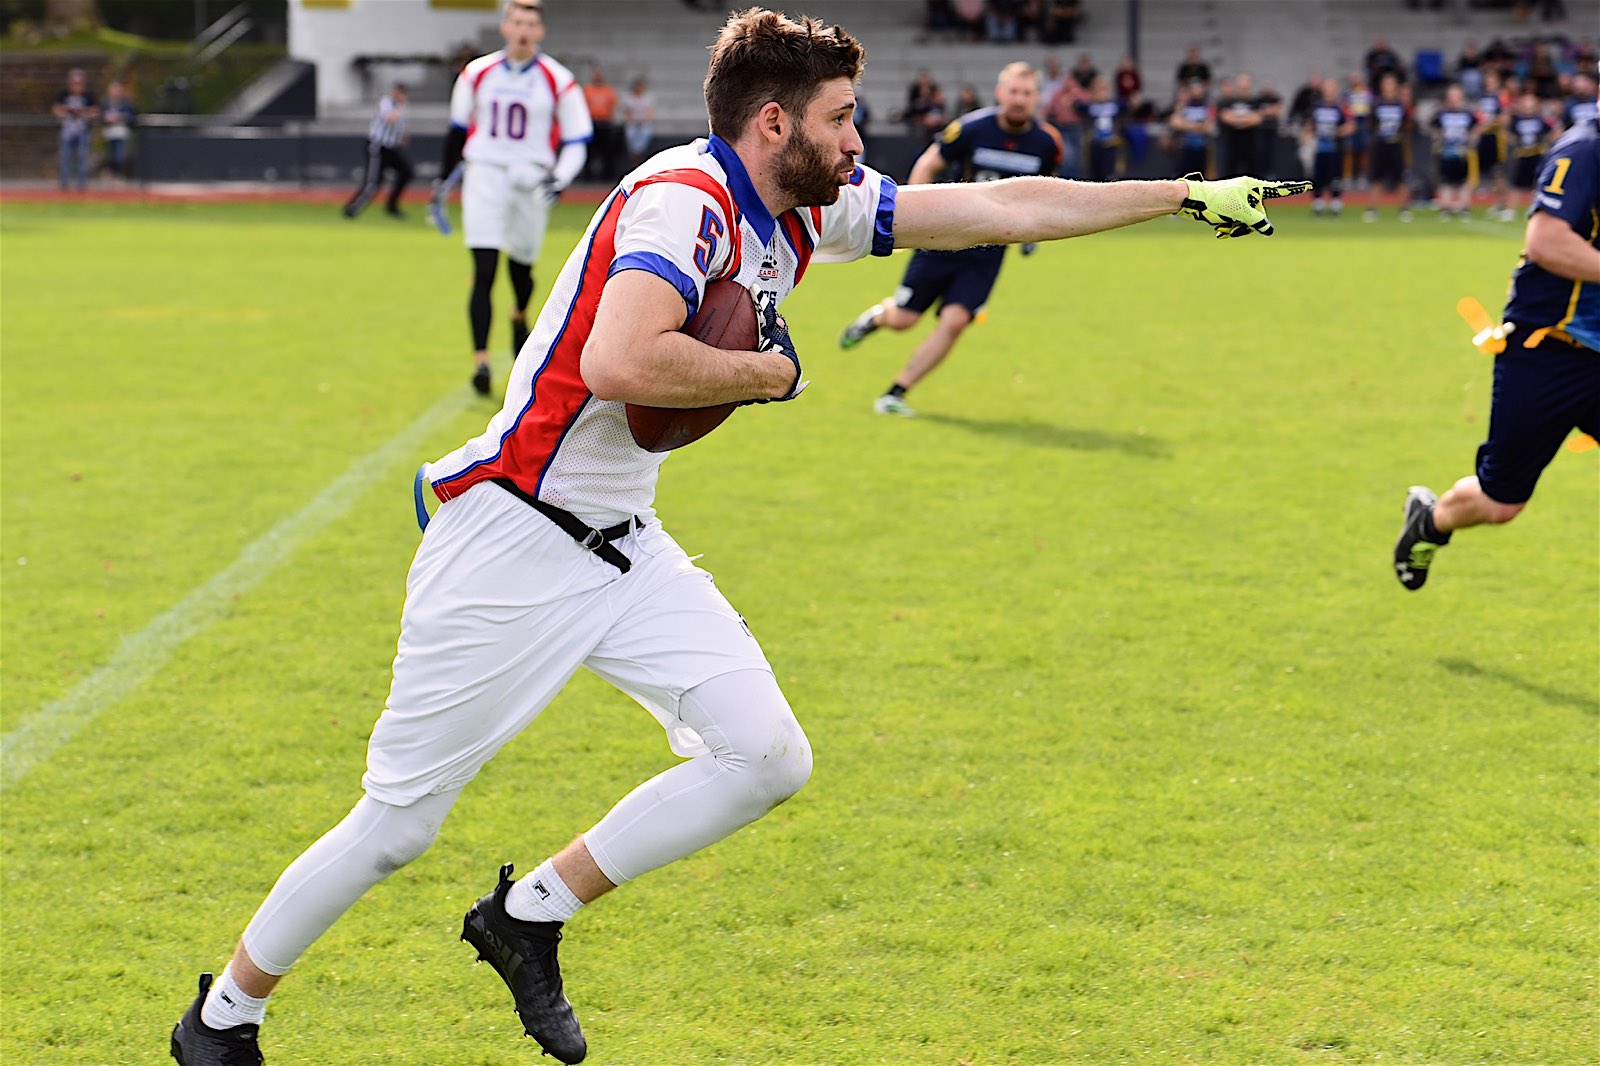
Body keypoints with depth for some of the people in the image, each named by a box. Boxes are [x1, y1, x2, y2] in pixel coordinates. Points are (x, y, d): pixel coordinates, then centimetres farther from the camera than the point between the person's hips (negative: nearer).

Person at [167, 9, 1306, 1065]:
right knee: (399, 824, -2)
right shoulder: (685, 201, -20)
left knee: (767, 758, -7)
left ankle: (532, 915, 8)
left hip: (626, 548, 8)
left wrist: (1191, 196, 9)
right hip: (511, 541, -8)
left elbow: (1007, 207, 10)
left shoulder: (811, 210, 6)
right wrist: (764, 374, -20)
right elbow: (618, 364, -36)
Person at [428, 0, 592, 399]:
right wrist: (444, 176, 21)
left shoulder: (558, 82, -2)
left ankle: (519, 318, 47)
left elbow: (576, 142, 1)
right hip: (484, 176, 0)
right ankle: (481, 361, -15)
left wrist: (560, 179, -15)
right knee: (484, 272, -12)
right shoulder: (477, 74, 4)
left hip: (531, 182, 0)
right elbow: (457, 129, 18)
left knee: (521, 268, 11)